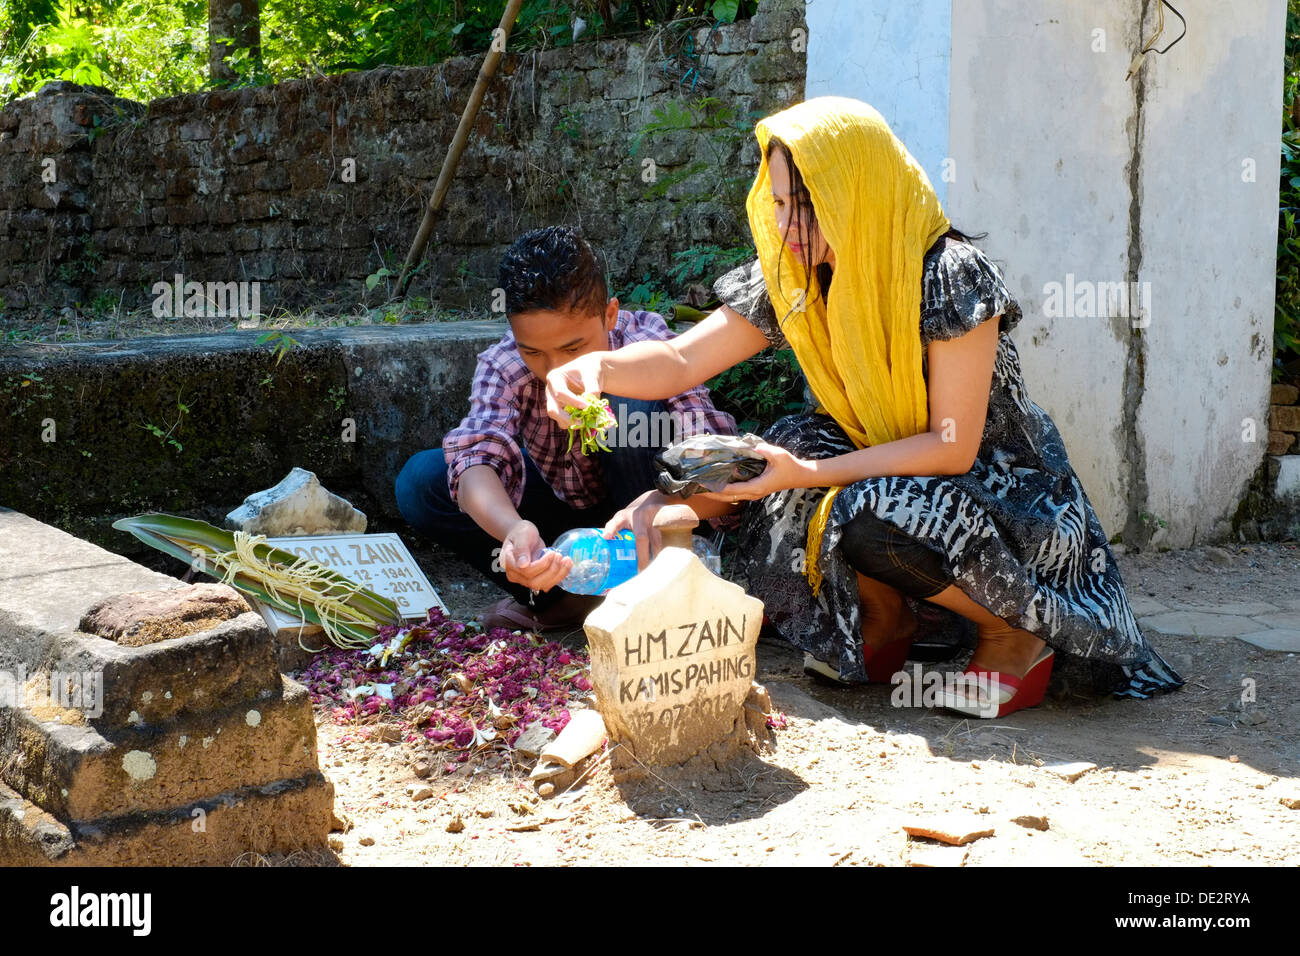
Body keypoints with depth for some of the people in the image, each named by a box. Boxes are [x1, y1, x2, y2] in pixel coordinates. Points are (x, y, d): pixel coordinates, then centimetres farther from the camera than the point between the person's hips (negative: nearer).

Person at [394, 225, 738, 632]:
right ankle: (561, 596, -13)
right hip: (557, 506, 3)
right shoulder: (503, 365, -22)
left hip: (632, 510, -2)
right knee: (419, 481, -20)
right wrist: (513, 529, -61)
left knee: (629, 399, -32)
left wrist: (663, 503, -59)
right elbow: (477, 459, -38)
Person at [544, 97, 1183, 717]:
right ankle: (883, 623, 3)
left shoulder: (950, 276, -24)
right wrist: (599, 368, -32)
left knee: (874, 516, -33)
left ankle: (1017, 635, -5)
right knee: (790, 448, -19)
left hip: (1009, 496, -6)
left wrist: (807, 475, -32)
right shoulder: (791, 281, -6)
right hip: (893, 476, 6)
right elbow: (680, 362, -10)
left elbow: (952, 448, -26)